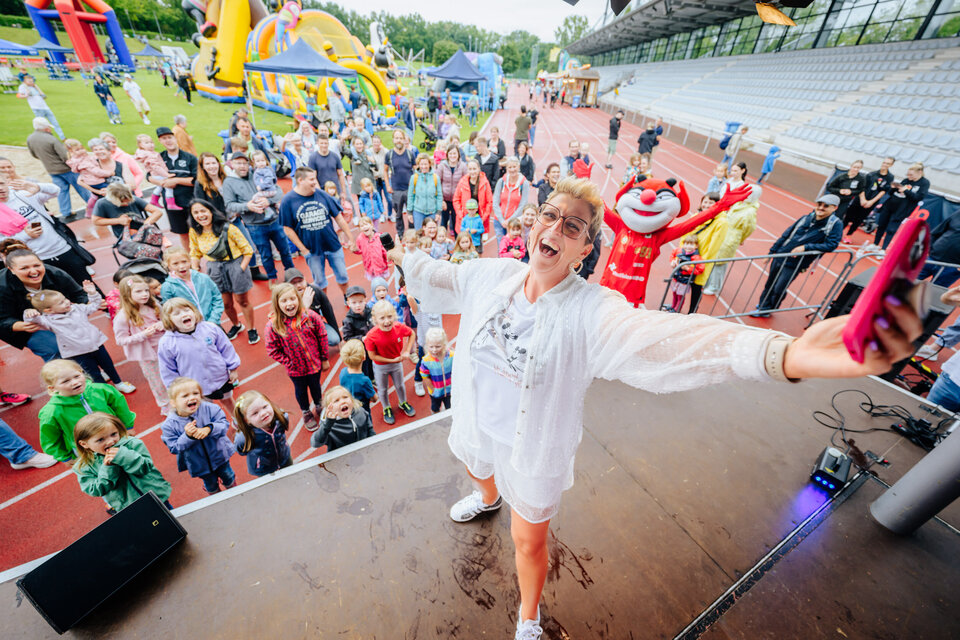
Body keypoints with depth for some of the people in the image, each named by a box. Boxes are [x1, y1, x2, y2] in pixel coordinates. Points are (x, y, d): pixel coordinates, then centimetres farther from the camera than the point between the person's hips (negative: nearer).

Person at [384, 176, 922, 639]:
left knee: (530, 541, 19)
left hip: (534, 447, -4)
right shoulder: (490, 275, -13)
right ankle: (488, 500, 78)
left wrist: (790, 353, -63)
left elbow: (662, 337, -47)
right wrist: (397, 254, 18)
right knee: (478, 469, 38)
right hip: (477, 424, 5)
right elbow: (437, 274, 7)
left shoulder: (592, 311, -30)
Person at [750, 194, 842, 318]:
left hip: (794, 265, -5)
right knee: (769, 284, 15)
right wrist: (772, 251, 12)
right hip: (780, 256, 5)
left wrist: (805, 247, -24)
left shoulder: (836, 224, -7)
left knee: (778, 289, -1)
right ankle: (763, 305, 33)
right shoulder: (807, 218, 6)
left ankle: (766, 310, 16)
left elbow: (831, 245, -17)